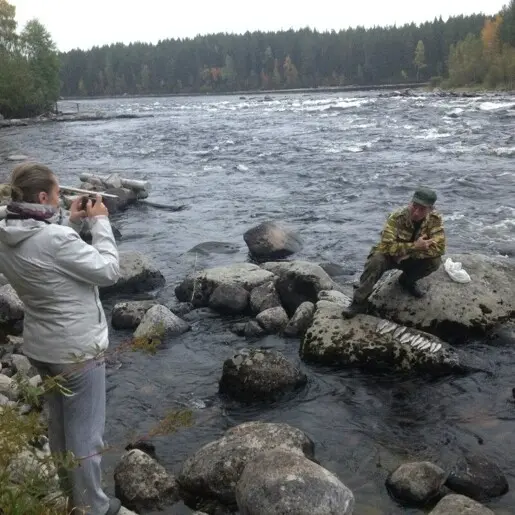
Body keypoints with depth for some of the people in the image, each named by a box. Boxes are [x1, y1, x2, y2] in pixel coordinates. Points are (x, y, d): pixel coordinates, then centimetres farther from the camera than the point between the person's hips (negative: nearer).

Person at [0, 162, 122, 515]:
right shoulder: (55, 238, -29)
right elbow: (108, 271, -19)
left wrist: (72, 222, 4)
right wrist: (99, 222, -11)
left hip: (40, 346, 9)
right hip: (77, 349, -9)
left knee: (59, 424, 25)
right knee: (85, 432, 8)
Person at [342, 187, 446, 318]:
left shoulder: (435, 220, -19)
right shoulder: (396, 217, -27)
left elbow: (439, 248, -27)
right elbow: (387, 246, -33)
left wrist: (409, 253, -33)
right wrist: (414, 246, -38)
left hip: (411, 259, 3)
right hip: (390, 256, -3)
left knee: (435, 261, -24)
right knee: (375, 261, -34)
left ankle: (406, 281, 6)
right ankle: (359, 302, -20)